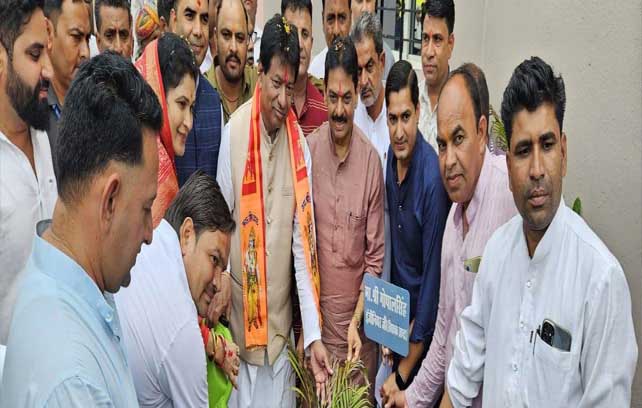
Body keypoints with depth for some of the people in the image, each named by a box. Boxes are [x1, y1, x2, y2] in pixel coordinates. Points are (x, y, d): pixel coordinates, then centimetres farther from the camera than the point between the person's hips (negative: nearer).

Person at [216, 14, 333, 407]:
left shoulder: (299, 142, -6)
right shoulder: (234, 131, -12)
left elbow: (304, 242, -8)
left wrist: (314, 334, -13)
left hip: (282, 319, 2)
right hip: (241, 315, -2)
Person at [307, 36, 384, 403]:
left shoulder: (372, 160, -10)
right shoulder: (309, 150, -6)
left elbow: (375, 254, -6)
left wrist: (357, 322, -13)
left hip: (359, 317, -1)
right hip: (317, 312, 1)